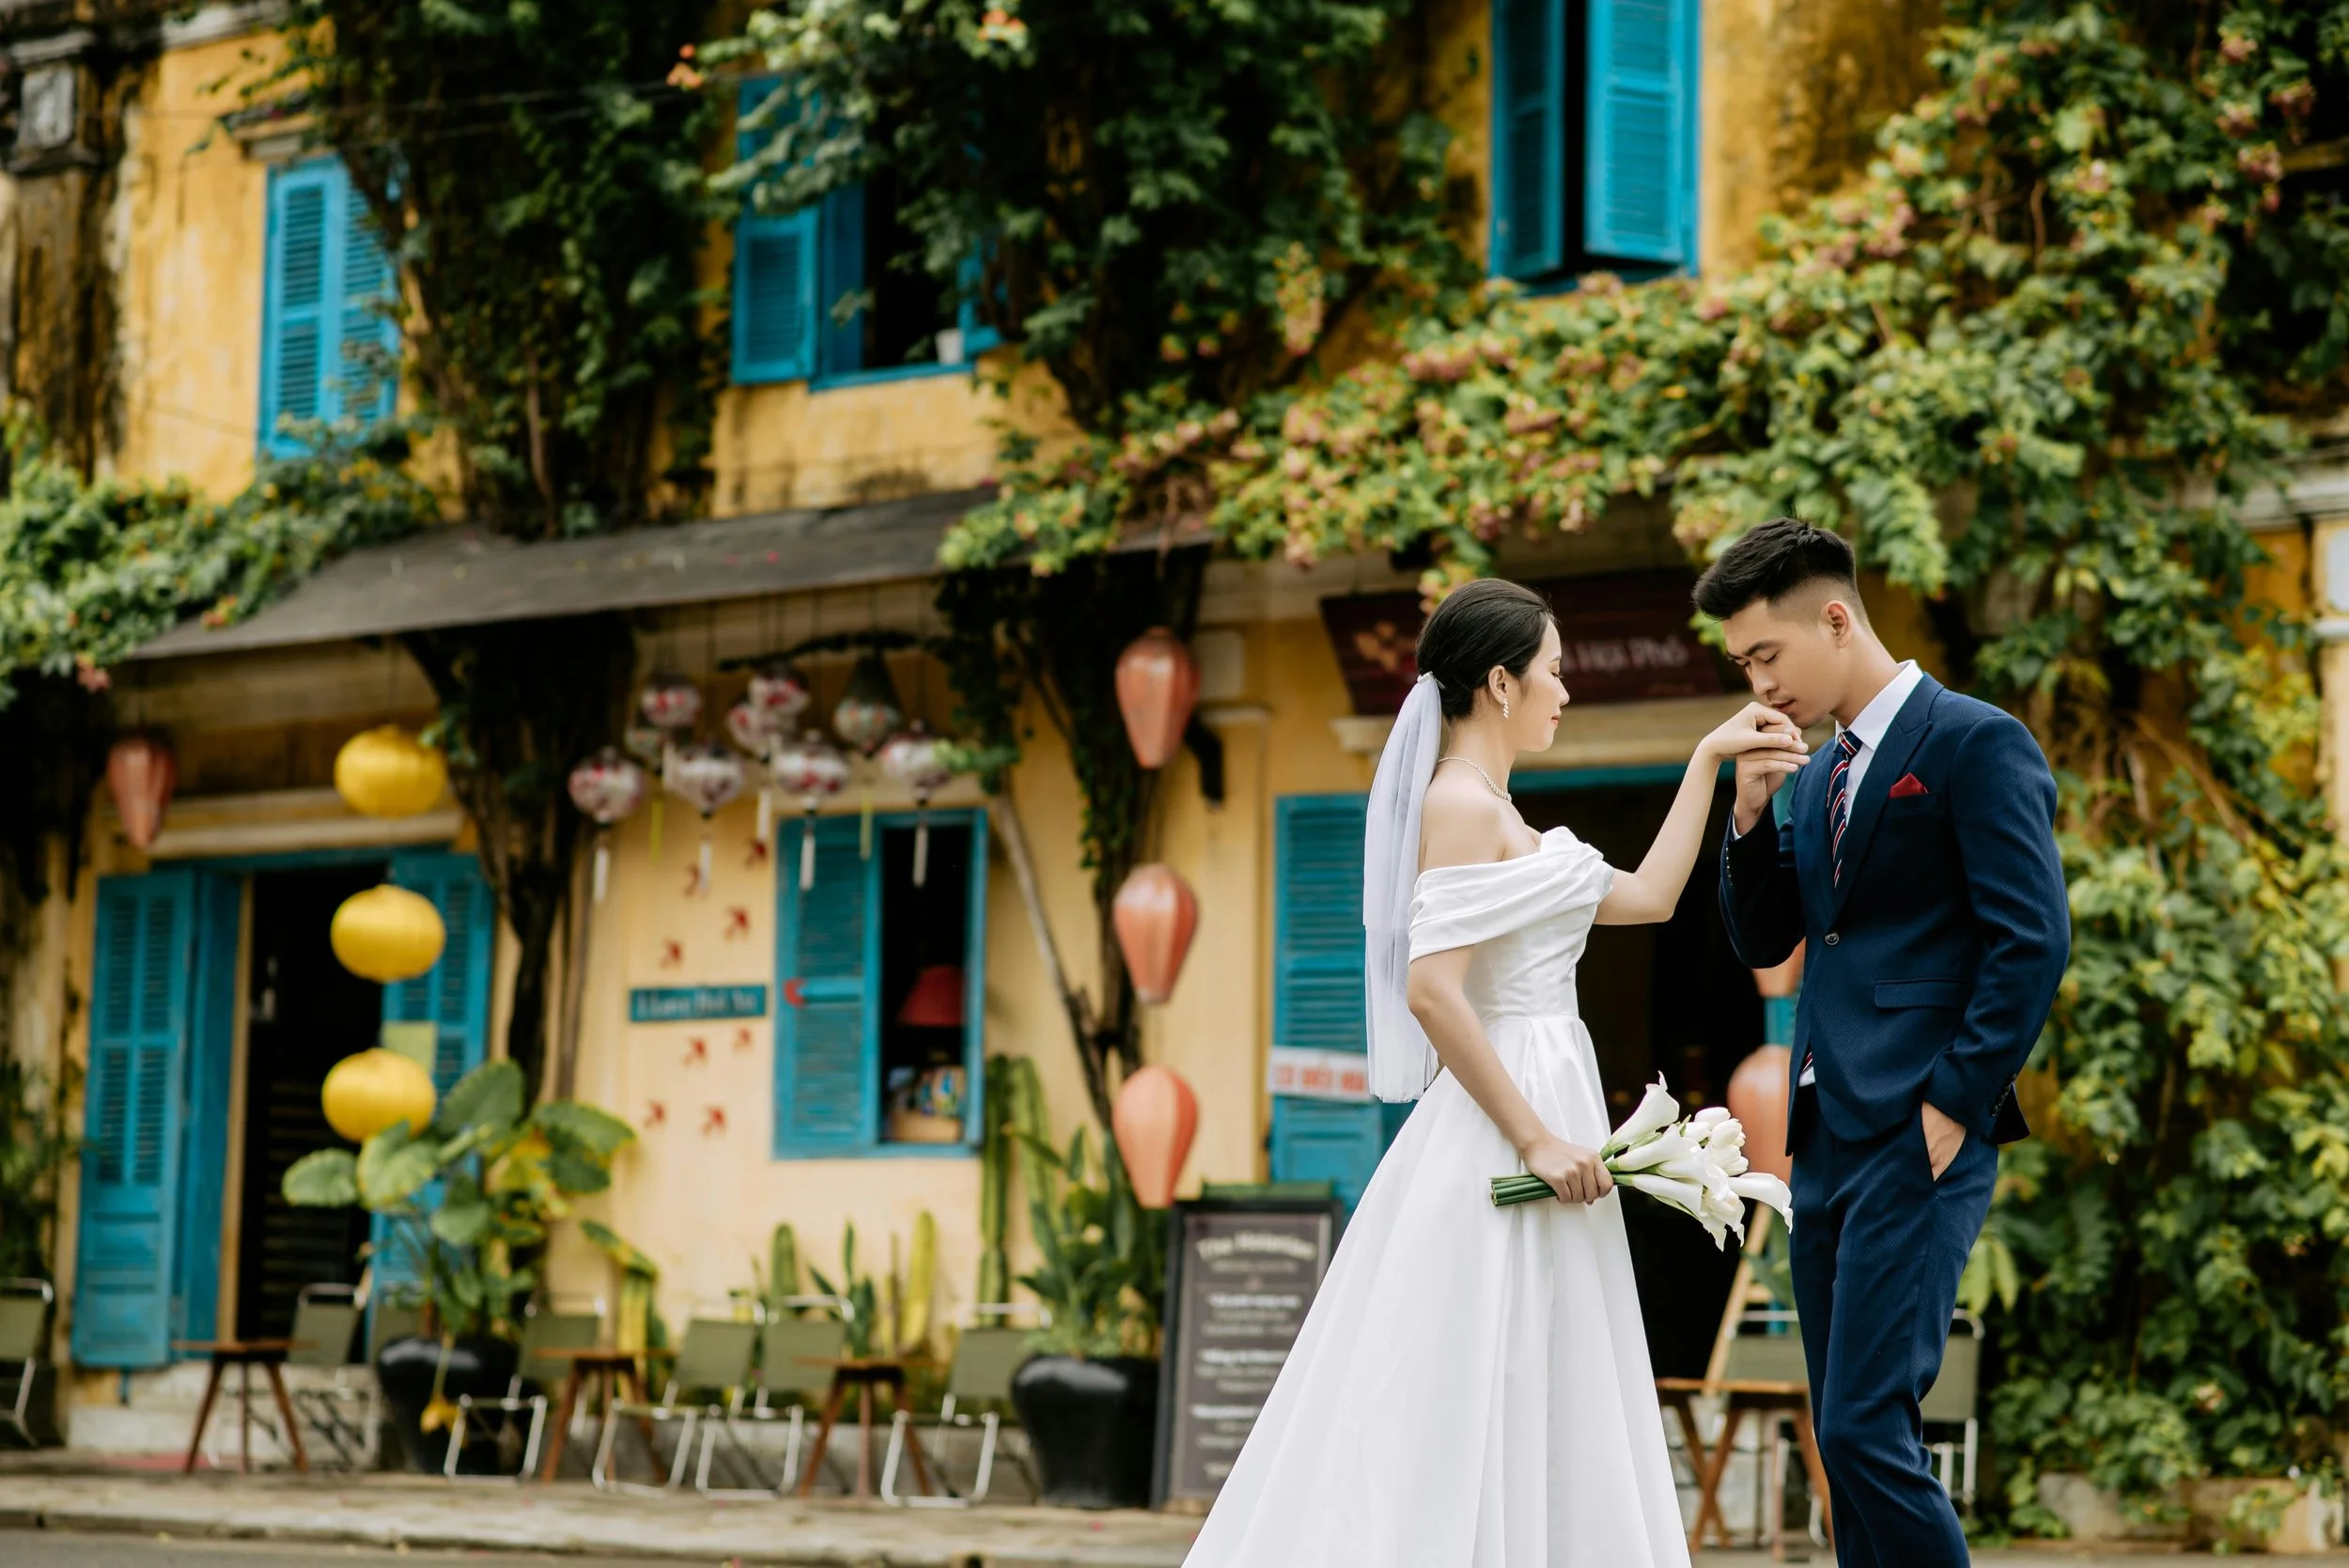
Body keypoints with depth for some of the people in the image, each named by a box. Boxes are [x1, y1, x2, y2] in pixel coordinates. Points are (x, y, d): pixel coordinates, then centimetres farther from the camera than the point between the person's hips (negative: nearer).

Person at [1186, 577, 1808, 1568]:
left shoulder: (1489, 809, 16)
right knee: (1478, 1408, -7)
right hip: (1507, 1119, -10)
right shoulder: (1462, 806, -13)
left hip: (1539, 1104, 10)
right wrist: (1537, 1140, -21)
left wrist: (1710, 760, 21)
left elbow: (1648, 896, 21)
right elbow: (1433, 990, -22)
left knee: (1524, 1412, 10)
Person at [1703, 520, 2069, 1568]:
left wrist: (1954, 1106, -16)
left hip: (1916, 1137, -9)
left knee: (1865, 1426, -15)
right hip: (1825, 1132, 9)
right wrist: (1752, 812, 4)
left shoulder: (1975, 743, -7)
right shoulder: (1820, 774, 19)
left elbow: (2033, 940, -13)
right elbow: (1763, 942, 19)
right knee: (1850, 1436, 9)